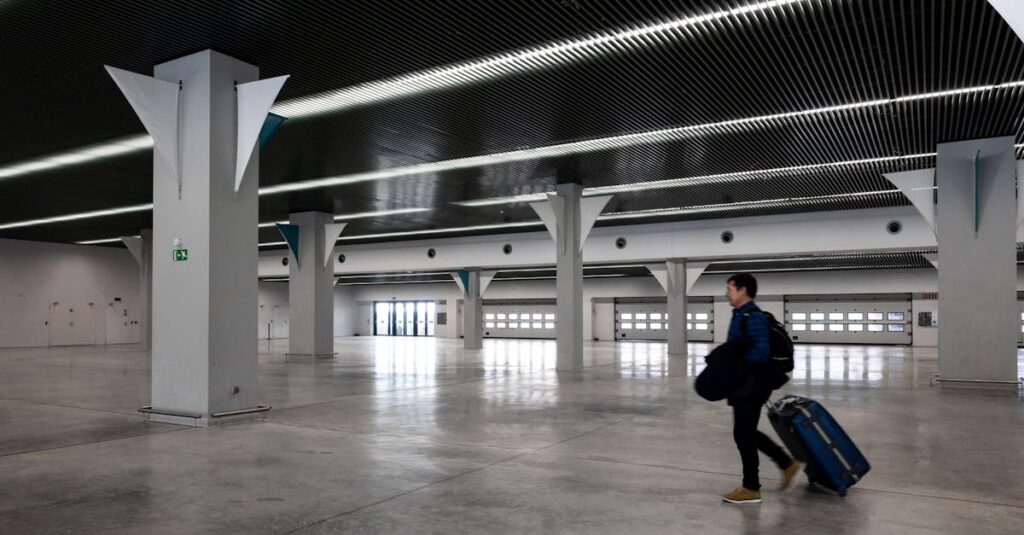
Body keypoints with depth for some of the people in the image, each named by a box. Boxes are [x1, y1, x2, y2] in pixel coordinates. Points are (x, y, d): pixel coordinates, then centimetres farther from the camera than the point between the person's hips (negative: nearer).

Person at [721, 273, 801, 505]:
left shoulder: (754, 317, -18)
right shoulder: (740, 316, 13)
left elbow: (761, 353, -26)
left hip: (752, 387, -10)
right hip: (743, 385, 10)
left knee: (743, 434, -1)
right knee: (747, 433, 17)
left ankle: (751, 489, 11)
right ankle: (787, 463, 29)